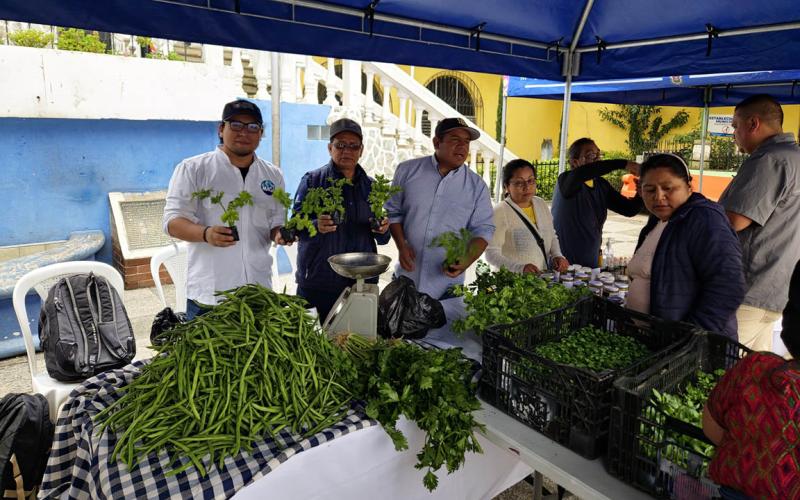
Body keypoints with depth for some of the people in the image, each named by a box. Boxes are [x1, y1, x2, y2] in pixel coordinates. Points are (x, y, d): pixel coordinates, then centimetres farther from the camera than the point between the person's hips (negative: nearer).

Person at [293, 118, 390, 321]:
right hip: (318, 282, -3)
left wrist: (382, 230, -9)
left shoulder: (369, 185, 11)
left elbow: (381, 239, 13)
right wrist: (316, 226, -28)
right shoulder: (312, 180, 0)